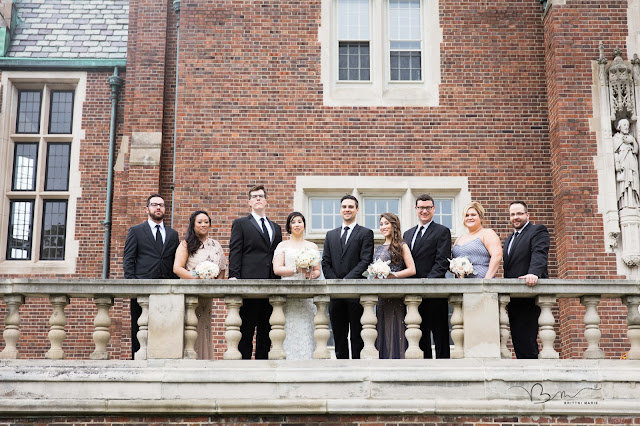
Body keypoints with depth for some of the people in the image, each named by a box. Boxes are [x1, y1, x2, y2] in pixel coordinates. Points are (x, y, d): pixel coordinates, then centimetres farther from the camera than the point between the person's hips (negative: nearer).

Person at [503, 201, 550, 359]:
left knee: (526, 340, -12)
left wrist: (533, 273, -36)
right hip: (513, 300, 8)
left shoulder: (538, 231, 2)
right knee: (518, 340, 6)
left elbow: (539, 254, -16)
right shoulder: (508, 240, 26)